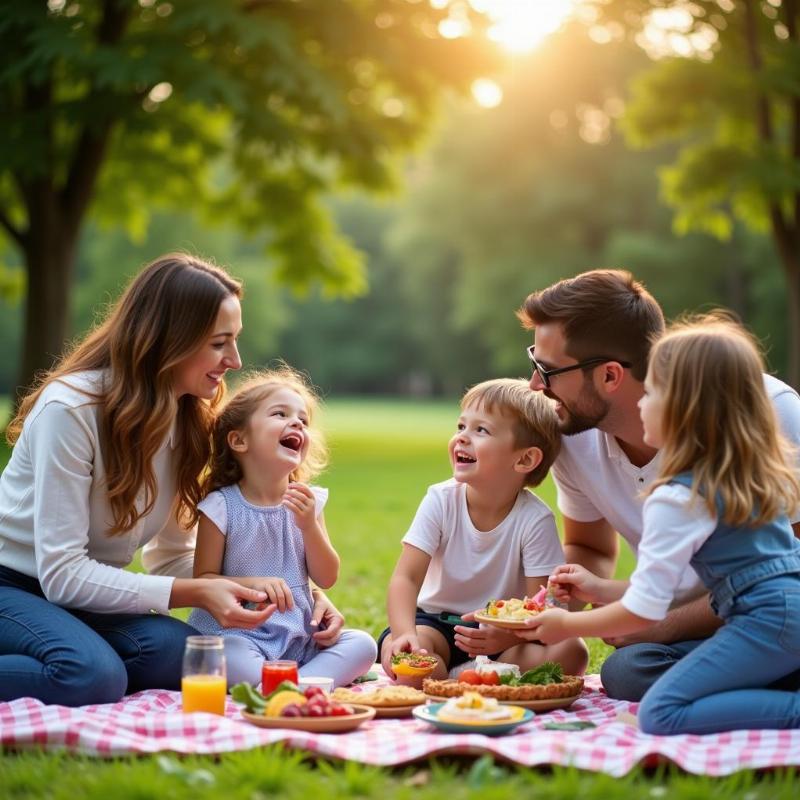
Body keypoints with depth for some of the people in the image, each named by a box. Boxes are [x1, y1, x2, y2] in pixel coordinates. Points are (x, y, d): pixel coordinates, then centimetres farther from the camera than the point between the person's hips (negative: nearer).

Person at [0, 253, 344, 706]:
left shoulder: (188, 421, 0)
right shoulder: (70, 409, -21)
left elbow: (173, 555, 5)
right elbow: (62, 573, -22)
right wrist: (195, 594, -28)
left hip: (80, 597, 6)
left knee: (181, 655, -24)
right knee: (93, 674, -34)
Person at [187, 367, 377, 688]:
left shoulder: (307, 501, 6)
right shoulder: (221, 506, -6)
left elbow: (327, 578, 5)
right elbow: (203, 579, -5)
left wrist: (309, 525, -10)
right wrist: (252, 584, -23)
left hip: (297, 636, 5)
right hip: (237, 634, -5)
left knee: (362, 644, -15)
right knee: (232, 659, -37)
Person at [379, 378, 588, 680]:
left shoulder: (535, 519, -15)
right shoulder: (441, 500, -11)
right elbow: (406, 578, -17)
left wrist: (507, 635, -40)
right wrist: (406, 633, -38)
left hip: (503, 629, 2)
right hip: (438, 623, -1)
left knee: (570, 652, -27)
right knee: (397, 650, -33)